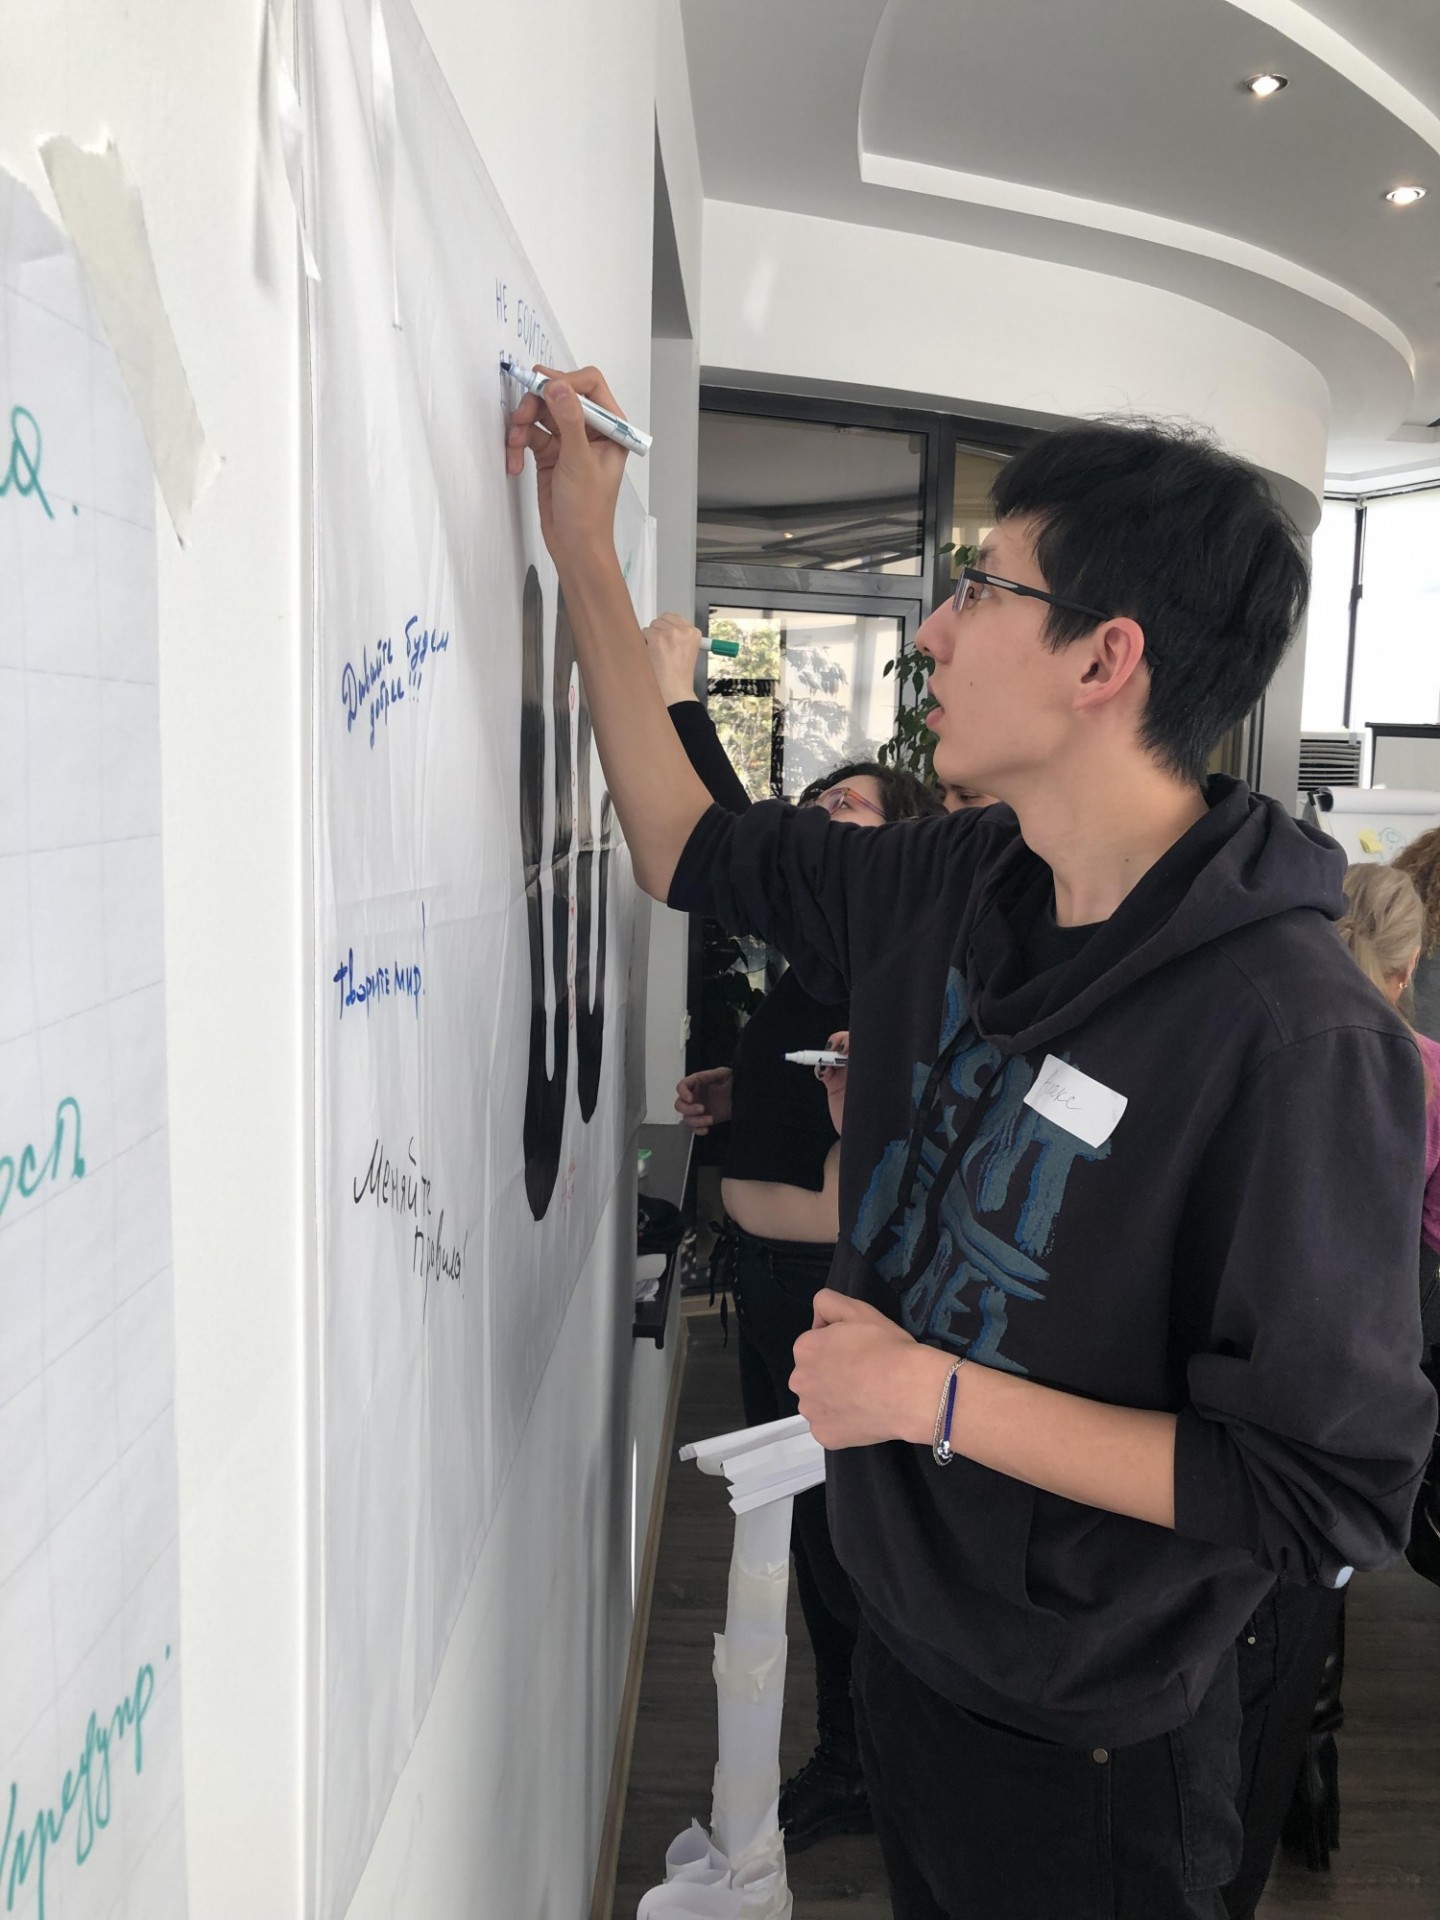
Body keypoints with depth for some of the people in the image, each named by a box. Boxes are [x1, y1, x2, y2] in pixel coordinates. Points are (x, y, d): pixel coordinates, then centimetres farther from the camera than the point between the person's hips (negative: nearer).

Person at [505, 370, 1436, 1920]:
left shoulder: (1297, 1041, -29)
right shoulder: (961, 889, -7)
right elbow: (692, 850, 4)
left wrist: (939, 1395, -24)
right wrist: (584, 554, 2)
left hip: (1078, 1748, -6)